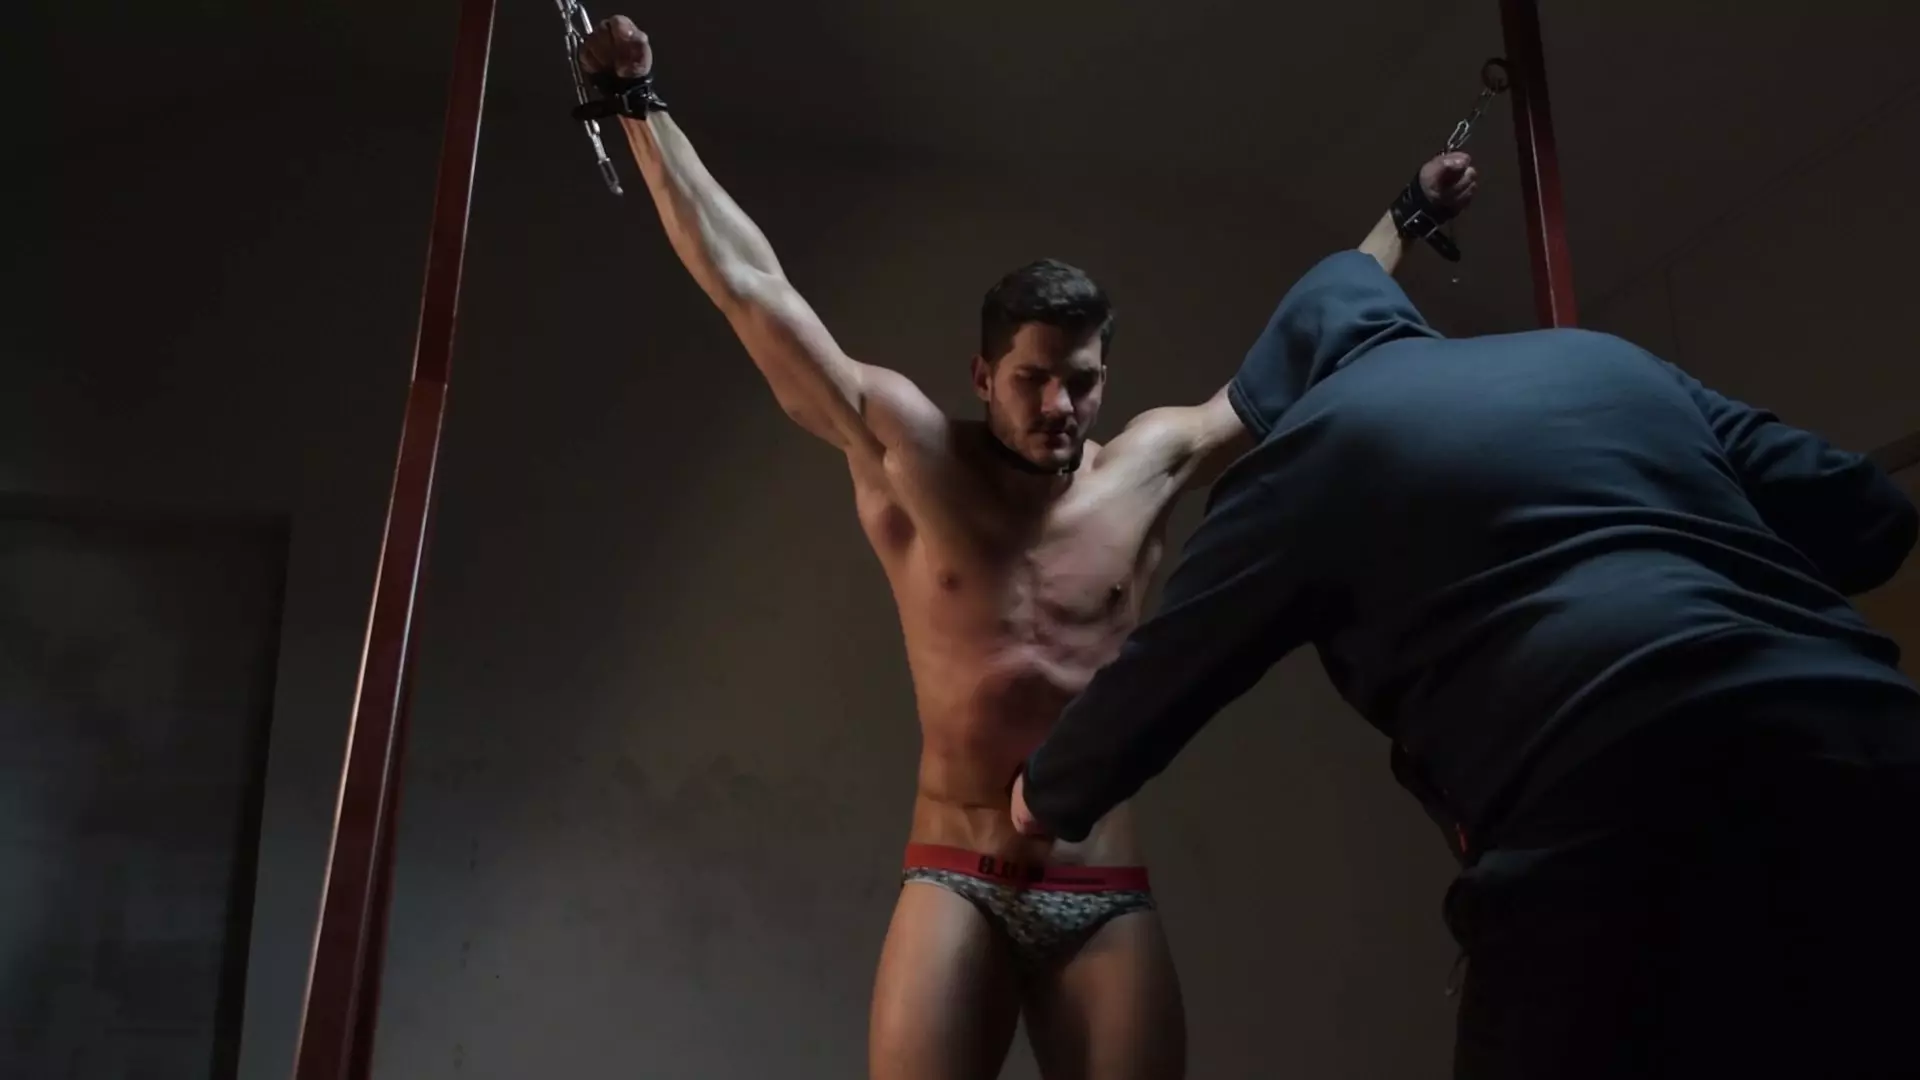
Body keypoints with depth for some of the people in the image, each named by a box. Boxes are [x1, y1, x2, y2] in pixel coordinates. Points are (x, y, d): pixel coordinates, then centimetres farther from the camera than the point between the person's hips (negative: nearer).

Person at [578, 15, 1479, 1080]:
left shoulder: (1148, 463, 5)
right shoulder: (910, 452, -1)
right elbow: (749, 285, 0)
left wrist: (1407, 213, 30)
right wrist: (642, 106, 2)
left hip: (1108, 900, 2)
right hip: (955, 887, -2)